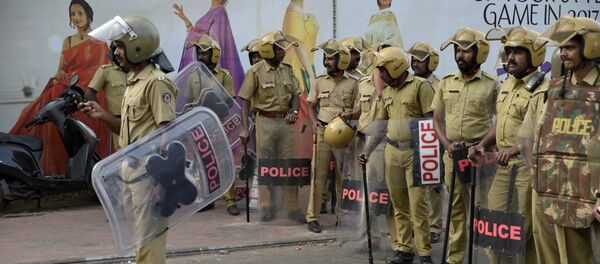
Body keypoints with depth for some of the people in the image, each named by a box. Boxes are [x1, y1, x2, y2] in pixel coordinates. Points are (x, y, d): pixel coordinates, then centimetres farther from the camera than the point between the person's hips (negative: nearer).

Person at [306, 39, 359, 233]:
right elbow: (311, 106, 12)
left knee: (343, 175, 7)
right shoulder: (319, 81, 7)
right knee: (319, 174, -2)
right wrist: (314, 121, -6)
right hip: (323, 131, 0)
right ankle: (312, 216, 2)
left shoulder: (352, 83, 4)